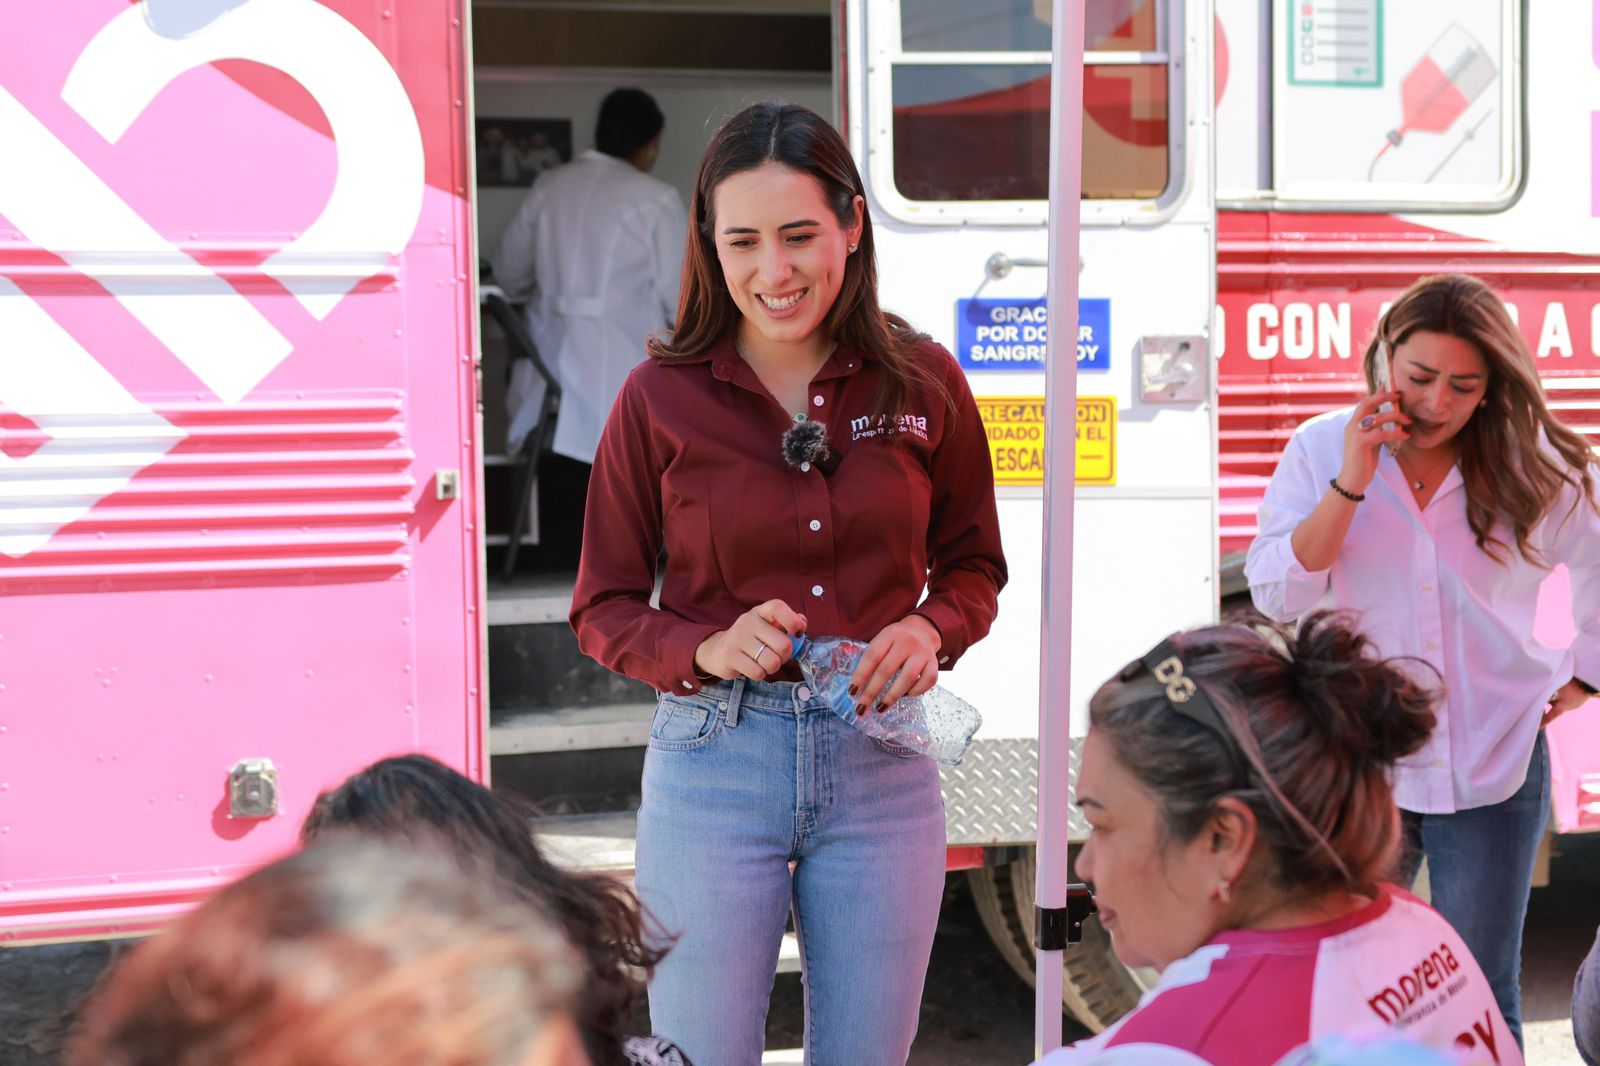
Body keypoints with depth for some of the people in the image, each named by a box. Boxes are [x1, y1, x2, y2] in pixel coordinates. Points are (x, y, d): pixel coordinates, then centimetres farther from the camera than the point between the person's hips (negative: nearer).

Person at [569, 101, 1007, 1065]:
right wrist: (707, 649, -18)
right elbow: (604, 609, 1)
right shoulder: (662, 398, -5)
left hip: (882, 763, 2)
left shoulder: (924, 382, 0)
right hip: (715, 760, -2)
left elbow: (974, 567, 11)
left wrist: (930, 631, -10)